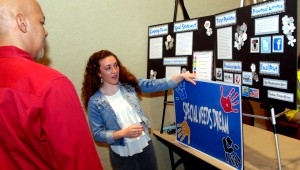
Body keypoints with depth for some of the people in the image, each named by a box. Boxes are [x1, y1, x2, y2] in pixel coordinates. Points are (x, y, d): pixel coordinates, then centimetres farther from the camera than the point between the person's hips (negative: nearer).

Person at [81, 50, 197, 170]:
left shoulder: (129, 84, -3)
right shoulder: (95, 102, -13)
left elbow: (155, 85, -5)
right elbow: (97, 134, -12)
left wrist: (181, 76, -14)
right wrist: (123, 133, -24)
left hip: (145, 145, 4)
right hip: (122, 155, -3)